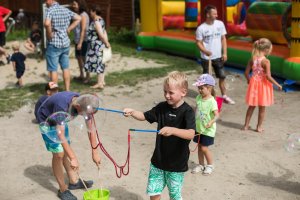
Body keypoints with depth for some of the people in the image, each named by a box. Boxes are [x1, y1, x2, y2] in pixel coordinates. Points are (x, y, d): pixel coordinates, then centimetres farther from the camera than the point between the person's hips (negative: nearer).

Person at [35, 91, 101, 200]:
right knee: (58, 153, -9)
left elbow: (91, 130, -12)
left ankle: (74, 181, 28)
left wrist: (95, 153, -11)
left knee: (66, 151, 14)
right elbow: (60, 135, -41)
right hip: (46, 120, -6)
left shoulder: (85, 105, -22)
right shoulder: (62, 106, -42)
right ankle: (63, 190, 3)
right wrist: (73, 158, -41)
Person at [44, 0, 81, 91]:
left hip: (54, 44, -6)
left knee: (53, 69, 2)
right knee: (65, 68, 13)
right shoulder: (65, 10, 6)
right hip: (66, 43, 6)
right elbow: (78, 18, 14)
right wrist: (69, 29, 10)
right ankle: (67, 90, 18)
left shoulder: (50, 10, -13)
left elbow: (47, 23, -31)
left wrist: (50, 34, -16)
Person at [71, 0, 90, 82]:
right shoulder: (78, 15, 11)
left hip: (84, 40, -9)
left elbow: (83, 30, -20)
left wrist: (80, 43, -22)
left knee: (84, 58, -3)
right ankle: (81, 75, 30)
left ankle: (87, 77, 6)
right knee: (78, 57, 16)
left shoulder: (83, 15, -15)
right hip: (78, 40, 9)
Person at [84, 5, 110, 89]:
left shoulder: (96, 21, -18)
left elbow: (101, 34, -22)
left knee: (97, 63, -5)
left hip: (97, 45, -10)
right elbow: (104, 32, 11)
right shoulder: (100, 20, 12)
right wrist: (107, 42, 6)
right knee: (100, 63, 15)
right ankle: (102, 81, 22)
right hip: (97, 45, 10)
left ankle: (99, 83, -1)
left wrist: (106, 43, -13)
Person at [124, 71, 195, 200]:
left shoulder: (187, 112, -17)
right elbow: (144, 116, 12)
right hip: (158, 160, 5)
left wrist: (172, 130, -46)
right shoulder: (162, 107, 0)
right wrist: (132, 113, -8)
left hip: (177, 163, -5)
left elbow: (191, 134, -31)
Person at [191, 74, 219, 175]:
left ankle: (210, 165, 20)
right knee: (199, 147, 14)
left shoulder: (212, 101, -21)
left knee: (204, 148, -2)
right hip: (198, 128, 7)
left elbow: (216, 115, -28)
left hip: (208, 130, -7)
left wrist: (211, 122, -44)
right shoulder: (199, 98, 0)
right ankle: (201, 165, 31)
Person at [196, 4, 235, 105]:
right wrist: (205, 51, -26)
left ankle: (224, 96, 25)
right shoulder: (201, 28, -13)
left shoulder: (220, 24, -3)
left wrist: (224, 53, 0)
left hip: (218, 57, 4)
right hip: (206, 58, -4)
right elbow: (198, 42, -8)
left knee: (222, 77, 12)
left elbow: (223, 39, 4)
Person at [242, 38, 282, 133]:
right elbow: (268, 76, -23)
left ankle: (246, 125, 25)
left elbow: (246, 73, 0)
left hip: (254, 84, 5)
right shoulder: (266, 61, -20)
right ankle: (259, 127, 22)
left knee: (251, 106, 19)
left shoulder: (252, 59, -3)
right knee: (262, 108, 12)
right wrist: (277, 85, -12)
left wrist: (249, 80, 20)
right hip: (263, 85, -5)